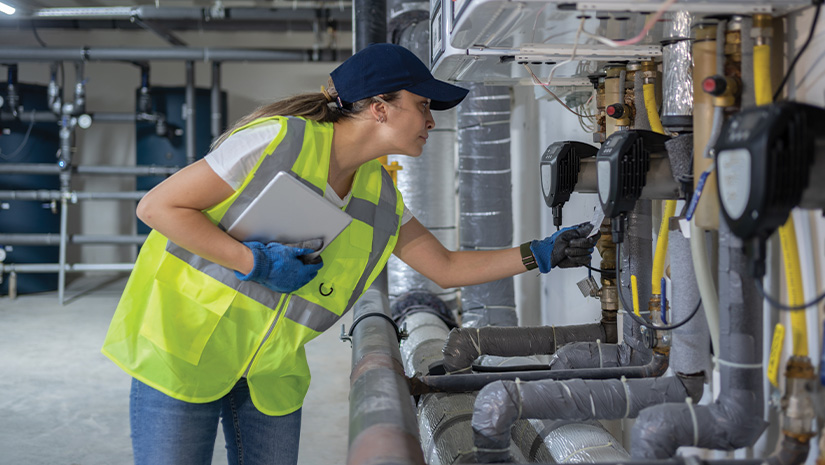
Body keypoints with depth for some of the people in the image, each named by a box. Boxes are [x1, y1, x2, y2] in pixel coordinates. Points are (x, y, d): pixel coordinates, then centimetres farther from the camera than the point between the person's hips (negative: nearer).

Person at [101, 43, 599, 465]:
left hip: (272, 369, 6)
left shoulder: (380, 194, 2)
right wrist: (257, 263, -24)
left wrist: (541, 254, 2)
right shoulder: (280, 141, -21)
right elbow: (157, 206, -19)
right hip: (184, 348, -6)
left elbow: (448, 267, 9)